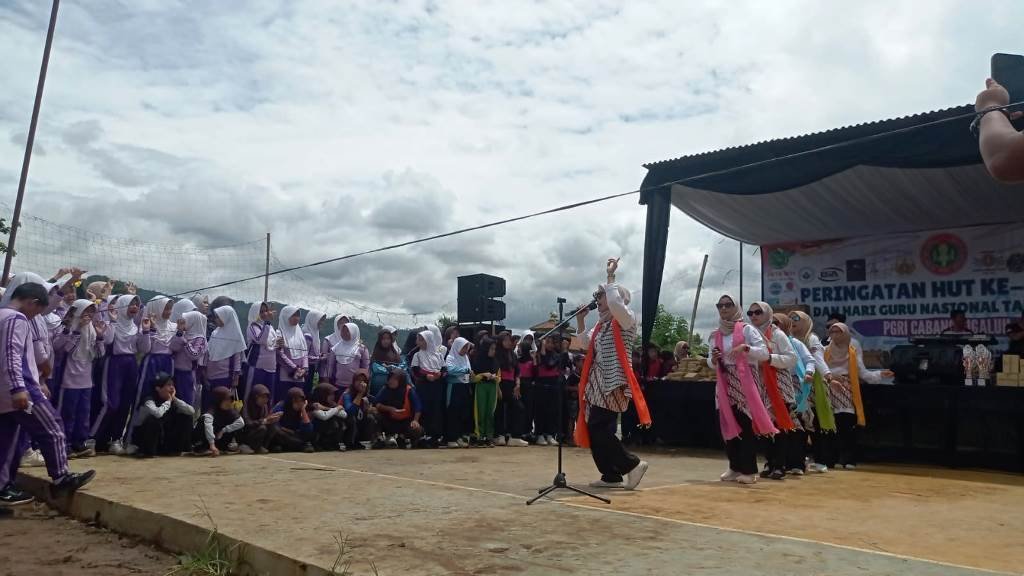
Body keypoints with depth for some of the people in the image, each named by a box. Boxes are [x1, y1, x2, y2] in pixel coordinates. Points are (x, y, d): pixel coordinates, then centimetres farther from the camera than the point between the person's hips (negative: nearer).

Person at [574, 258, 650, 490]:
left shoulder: (626, 318, -5)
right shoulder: (601, 324, 19)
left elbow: (615, 302, -26)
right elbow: (586, 343, 26)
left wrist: (610, 276, -18)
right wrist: (580, 320, 15)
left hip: (613, 384, -9)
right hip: (598, 384, 9)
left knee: (600, 430, -13)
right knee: (595, 430, 7)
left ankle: (633, 464, -1)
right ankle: (611, 476, 14)